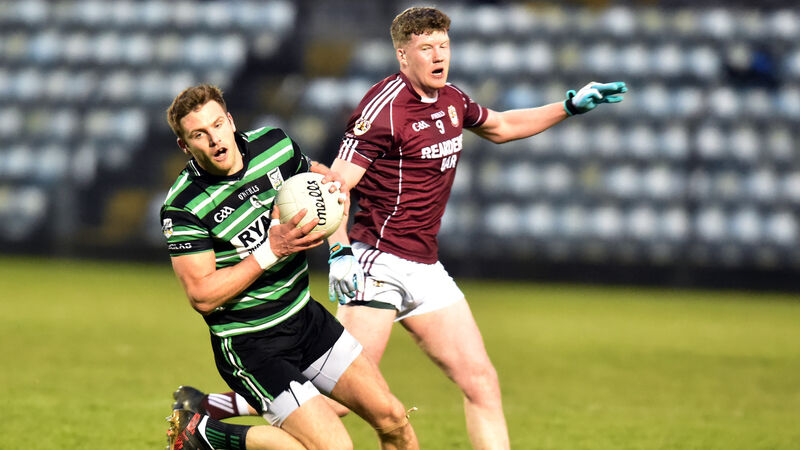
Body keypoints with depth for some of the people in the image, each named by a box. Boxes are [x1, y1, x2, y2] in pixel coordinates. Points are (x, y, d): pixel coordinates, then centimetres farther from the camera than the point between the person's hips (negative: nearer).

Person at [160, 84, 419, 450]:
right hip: (248, 344, -7)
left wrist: (335, 184, -6)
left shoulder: (274, 145, -4)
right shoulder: (182, 206, -20)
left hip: (304, 316, 7)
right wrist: (271, 251, -25)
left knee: (392, 420, 3)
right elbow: (202, 296, -21)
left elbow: (316, 174, 18)